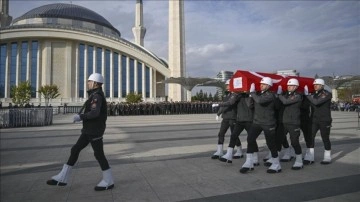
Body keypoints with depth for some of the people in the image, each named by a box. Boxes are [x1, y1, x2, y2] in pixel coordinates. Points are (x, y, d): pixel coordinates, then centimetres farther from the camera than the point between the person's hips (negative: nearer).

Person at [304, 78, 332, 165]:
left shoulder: (327, 94, -10)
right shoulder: (314, 94, 9)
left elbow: (316, 102, -25)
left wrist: (307, 94, -21)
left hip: (324, 120, -5)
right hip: (314, 120, 5)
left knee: (325, 138, 5)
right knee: (310, 137, -3)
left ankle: (327, 157, 22)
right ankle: (310, 158, 2)